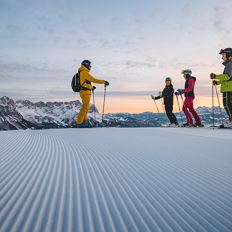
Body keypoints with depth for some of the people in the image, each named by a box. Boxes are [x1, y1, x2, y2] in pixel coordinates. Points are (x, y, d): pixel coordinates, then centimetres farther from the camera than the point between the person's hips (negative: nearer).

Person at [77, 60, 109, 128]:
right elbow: (94, 80, -14)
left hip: (84, 92, 10)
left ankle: (84, 121, 17)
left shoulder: (81, 73, 20)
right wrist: (104, 81, -9)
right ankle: (79, 122, -13)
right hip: (85, 92, -10)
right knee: (85, 107, -12)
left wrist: (91, 87, 31)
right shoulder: (84, 72, -10)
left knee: (86, 107, 13)